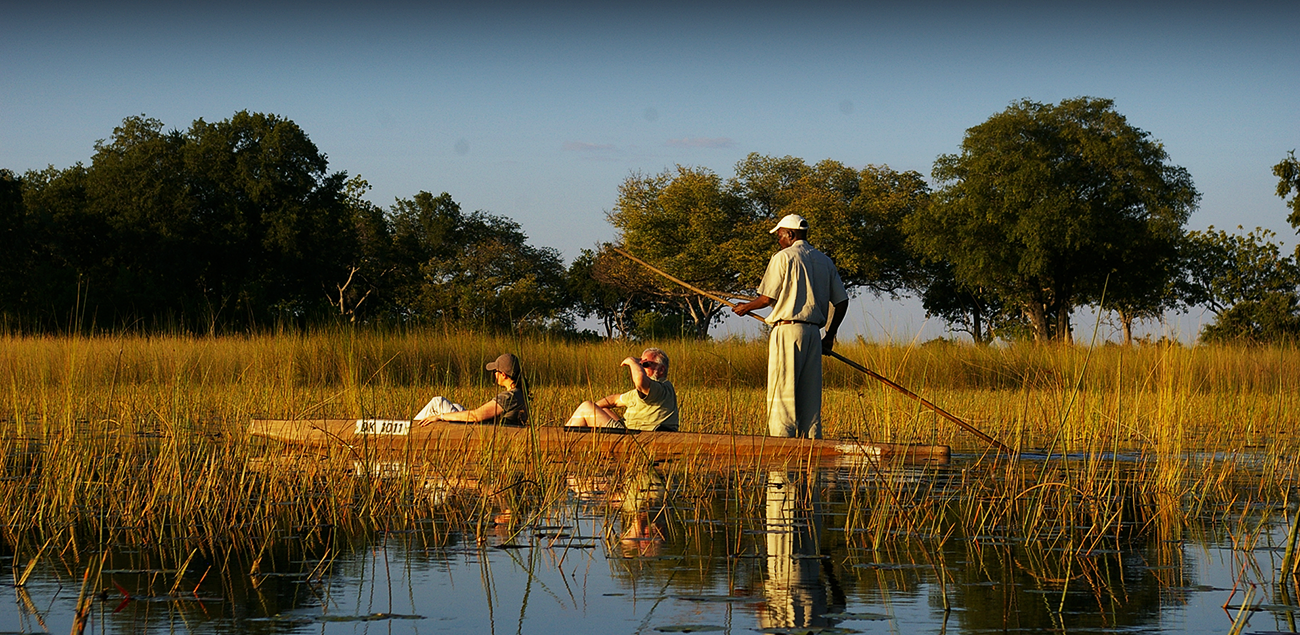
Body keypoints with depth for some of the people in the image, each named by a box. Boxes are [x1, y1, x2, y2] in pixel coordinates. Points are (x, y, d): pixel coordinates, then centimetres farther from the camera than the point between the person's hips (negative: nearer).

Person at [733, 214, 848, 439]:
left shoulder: (784, 257, -5)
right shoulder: (824, 261, 14)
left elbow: (768, 298, -8)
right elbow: (841, 301, 13)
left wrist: (746, 308, 11)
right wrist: (830, 335, 21)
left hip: (788, 330, -6)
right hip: (813, 332, 6)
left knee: (781, 395, -6)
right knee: (810, 397, 8)